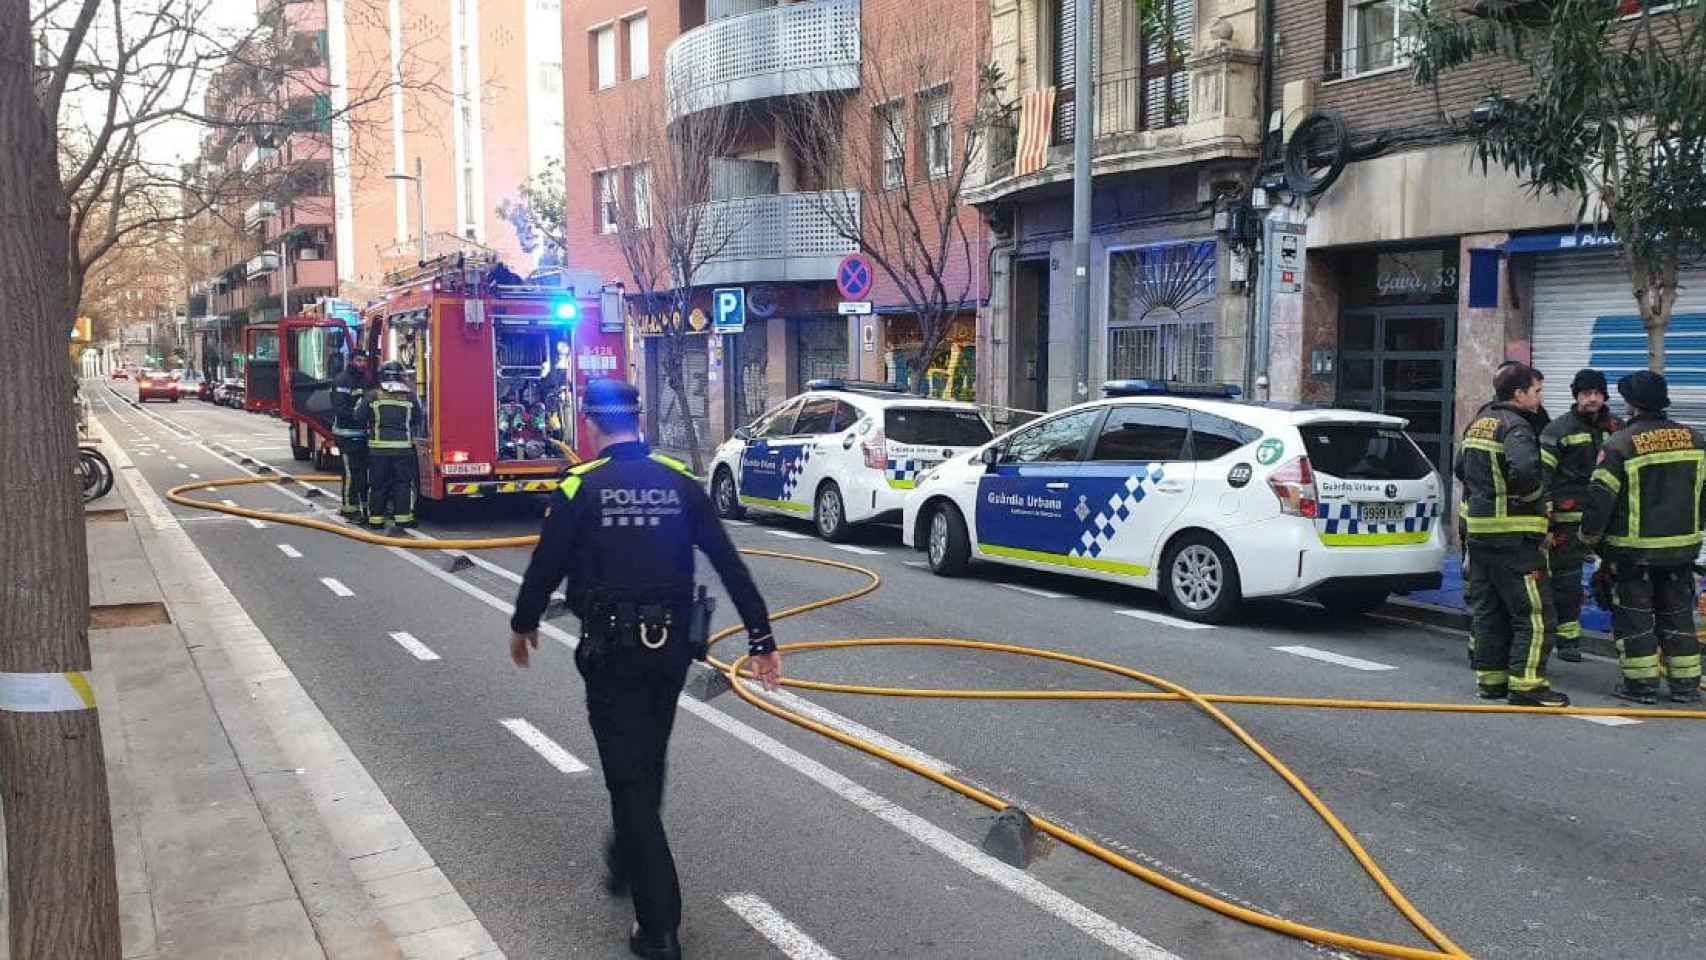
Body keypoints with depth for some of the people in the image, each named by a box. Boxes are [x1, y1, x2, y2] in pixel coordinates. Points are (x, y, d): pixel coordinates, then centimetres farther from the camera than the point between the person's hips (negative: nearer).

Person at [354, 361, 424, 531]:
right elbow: (419, 420, 8)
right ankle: (403, 517, 4)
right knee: (403, 483, 6)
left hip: (378, 448, 1)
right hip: (403, 447, 0)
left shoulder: (372, 396, 0)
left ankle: (375, 518, 11)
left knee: (377, 484, 9)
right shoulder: (410, 396, 2)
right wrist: (415, 436, 27)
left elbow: (359, 417, 5)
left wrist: (359, 404, 25)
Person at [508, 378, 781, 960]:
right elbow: (730, 565, -2)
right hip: (673, 645, 4)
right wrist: (761, 639, 2)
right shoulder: (681, 482, 1)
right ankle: (627, 863, 45)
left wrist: (522, 626, 16)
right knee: (648, 764, 24)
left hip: (612, 649, -4)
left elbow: (546, 566, -3)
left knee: (629, 775, 0)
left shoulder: (579, 487, -8)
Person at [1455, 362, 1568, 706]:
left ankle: (1490, 678, 21)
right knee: (1533, 613, -2)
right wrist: (1534, 493, -14)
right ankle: (1526, 684, -3)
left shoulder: (1478, 423, 14)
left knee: (1486, 609, 15)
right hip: (1513, 536, -9)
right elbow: (1524, 470, -32)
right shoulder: (1516, 427, -16)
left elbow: (1461, 468, 24)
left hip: (1477, 531, 9)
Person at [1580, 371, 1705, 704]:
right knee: (1677, 613, 15)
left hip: (1633, 548, -5)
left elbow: (1601, 496, -14)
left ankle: (1641, 683, 7)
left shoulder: (1620, 444, -14)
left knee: (1634, 614, 5)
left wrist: (1589, 534, 0)